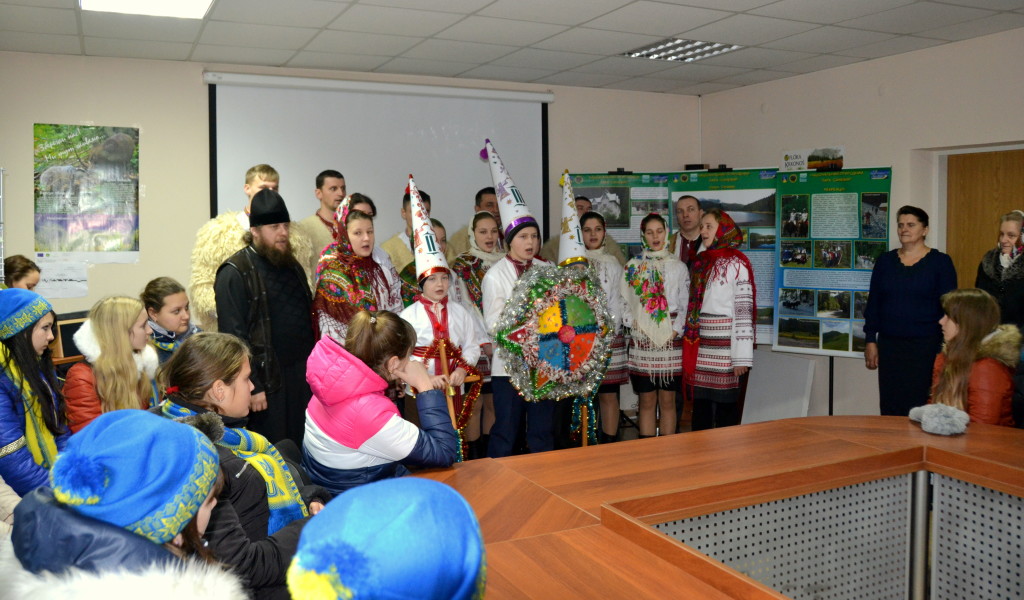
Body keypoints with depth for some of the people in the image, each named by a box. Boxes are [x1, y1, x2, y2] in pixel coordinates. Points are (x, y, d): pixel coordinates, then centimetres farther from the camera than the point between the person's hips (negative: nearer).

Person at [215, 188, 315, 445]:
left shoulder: (292, 265, 13)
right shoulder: (235, 273, -11)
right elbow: (234, 335, -16)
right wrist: (251, 387, -17)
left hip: (302, 377, 7)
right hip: (267, 384, -7)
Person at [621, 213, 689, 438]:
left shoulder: (679, 267, 7)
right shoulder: (633, 266, 7)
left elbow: (686, 305, 4)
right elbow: (623, 301, 5)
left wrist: (677, 329, -8)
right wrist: (633, 322, -9)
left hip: (671, 341, 0)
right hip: (641, 341, 0)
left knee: (667, 400, 4)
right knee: (647, 401, 5)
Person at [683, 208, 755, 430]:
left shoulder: (736, 264, -6)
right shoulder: (700, 262, 14)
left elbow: (743, 312, -11)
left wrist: (741, 357, -16)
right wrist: (689, 343, 6)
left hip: (724, 345, -6)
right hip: (699, 345, 6)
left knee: (725, 406, 1)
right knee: (700, 405, 11)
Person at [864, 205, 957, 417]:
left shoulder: (941, 262, 0)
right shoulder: (885, 261, 9)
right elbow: (873, 303, 11)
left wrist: (945, 347, -6)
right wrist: (870, 340, 6)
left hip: (925, 346, -3)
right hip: (889, 345, 3)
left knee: (919, 406, -5)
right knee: (889, 407, 4)